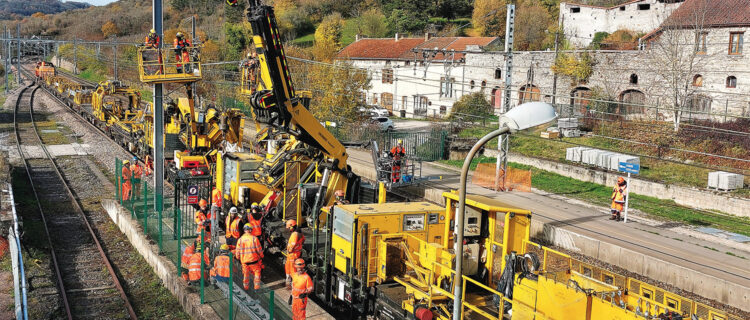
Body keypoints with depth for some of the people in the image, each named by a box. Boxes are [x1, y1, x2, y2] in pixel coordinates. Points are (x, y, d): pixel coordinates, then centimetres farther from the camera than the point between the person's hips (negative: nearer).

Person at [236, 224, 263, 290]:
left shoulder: (240, 240, -3)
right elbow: (259, 250, -7)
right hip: (254, 260, -3)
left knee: (245, 274, 19)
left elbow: (237, 251, 3)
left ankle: (246, 288, 29)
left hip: (244, 261, 3)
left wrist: (238, 258, 21)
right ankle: (256, 287, 13)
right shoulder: (254, 238, -12)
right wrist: (261, 256, 10)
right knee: (256, 273, 14)